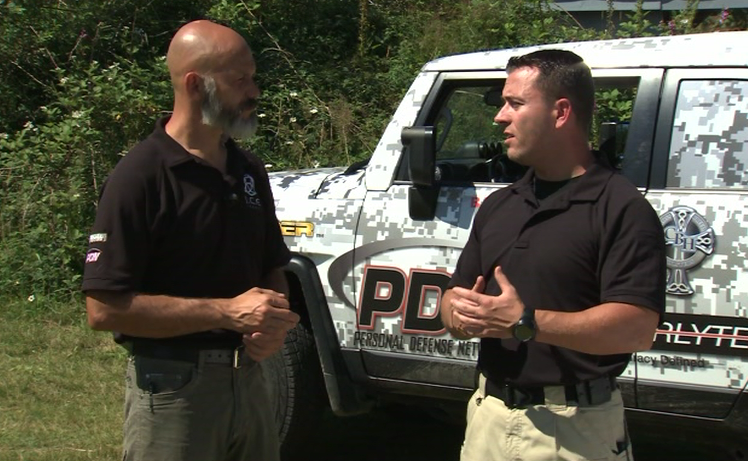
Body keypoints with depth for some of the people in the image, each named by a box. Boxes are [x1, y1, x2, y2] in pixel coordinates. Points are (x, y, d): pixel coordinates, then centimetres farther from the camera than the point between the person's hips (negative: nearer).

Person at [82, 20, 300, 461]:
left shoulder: (249, 170, 8)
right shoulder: (140, 176, -14)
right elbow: (105, 308, -18)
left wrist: (274, 319, -4)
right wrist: (227, 312, -21)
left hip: (250, 379, 7)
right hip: (173, 387, -7)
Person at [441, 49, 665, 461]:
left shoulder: (623, 209, -11)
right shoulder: (497, 206, 13)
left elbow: (637, 329, -20)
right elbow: (455, 295, 16)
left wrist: (525, 322, -25)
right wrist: (460, 315, -8)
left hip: (575, 428, -6)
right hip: (489, 415, 6)